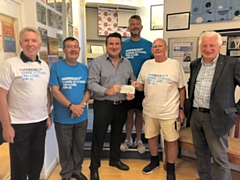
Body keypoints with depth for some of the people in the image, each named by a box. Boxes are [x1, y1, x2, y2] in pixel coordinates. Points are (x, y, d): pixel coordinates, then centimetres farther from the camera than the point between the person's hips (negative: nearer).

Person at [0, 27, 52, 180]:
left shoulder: (44, 65, 5)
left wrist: (48, 115, 9)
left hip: (40, 121, 5)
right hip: (19, 124, -4)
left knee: (37, 160, 19)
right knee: (19, 164, 11)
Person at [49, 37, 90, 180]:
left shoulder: (84, 68, 5)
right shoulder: (56, 67, -7)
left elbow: (88, 90, 4)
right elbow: (55, 91, -12)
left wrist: (82, 105, -14)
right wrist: (72, 106, -20)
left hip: (82, 117, 4)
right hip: (63, 117, -3)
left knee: (79, 146, 17)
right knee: (65, 147, 12)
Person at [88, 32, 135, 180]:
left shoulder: (127, 63, 8)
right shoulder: (97, 62, -8)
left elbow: (133, 81, 12)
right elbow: (91, 83, -15)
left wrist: (132, 92, -7)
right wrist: (107, 91, -29)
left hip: (121, 105, 5)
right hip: (103, 105, -4)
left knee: (117, 134, 20)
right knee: (99, 136, 6)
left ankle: (115, 160, 41)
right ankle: (94, 167, 23)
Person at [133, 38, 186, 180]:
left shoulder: (175, 64, -5)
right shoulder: (147, 64, 5)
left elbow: (181, 88, -3)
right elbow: (142, 86, 11)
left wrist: (181, 109, -4)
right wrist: (137, 85, -13)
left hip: (169, 112, -4)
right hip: (150, 110, 4)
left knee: (171, 140, 6)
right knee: (151, 137, 18)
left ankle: (171, 168, 29)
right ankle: (154, 161, 42)